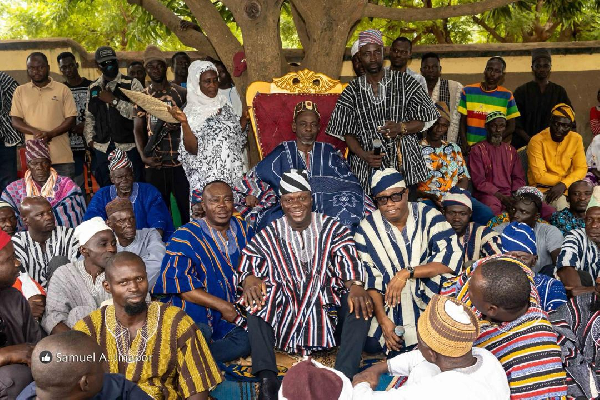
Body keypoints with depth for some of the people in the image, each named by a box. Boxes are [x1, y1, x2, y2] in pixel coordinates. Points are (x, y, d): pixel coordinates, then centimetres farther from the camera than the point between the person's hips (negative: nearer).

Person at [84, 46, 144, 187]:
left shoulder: (132, 84, -2)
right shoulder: (93, 88, 13)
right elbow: (89, 116, 17)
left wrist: (113, 100, -14)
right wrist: (90, 140, 6)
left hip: (128, 148, -4)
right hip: (102, 149, 4)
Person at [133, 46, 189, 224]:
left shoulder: (181, 93, 6)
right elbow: (138, 129, 6)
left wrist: (179, 122, -14)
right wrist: (143, 155, -8)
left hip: (180, 161, -1)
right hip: (154, 163, 1)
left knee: (187, 207, -2)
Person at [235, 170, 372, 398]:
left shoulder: (332, 229, 4)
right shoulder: (268, 236, 5)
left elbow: (348, 259, -11)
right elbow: (247, 264, -6)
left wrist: (355, 285, -33)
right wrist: (249, 279, -31)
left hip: (326, 306, 0)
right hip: (285, 310, 0)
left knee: (361, 301, -25)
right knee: (256, 296, -25)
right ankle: (266, 378, -28)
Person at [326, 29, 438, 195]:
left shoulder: (405, 82, 5)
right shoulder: (352, 91, 8)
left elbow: (424, 120, 5)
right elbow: (346, 132, 6)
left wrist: (401, 128, -15)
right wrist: (363, 154, -12)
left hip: (405, 166, 0)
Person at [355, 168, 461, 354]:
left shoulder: (428, 216, -8)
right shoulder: (367, 229, -4)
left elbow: (452, 258, -19)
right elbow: (369, 278, -6)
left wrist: (407, 273, -27)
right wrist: (383, 320, -17)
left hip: (427, 298, -1)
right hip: (387, 304, 2)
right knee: (370, 344, -16)